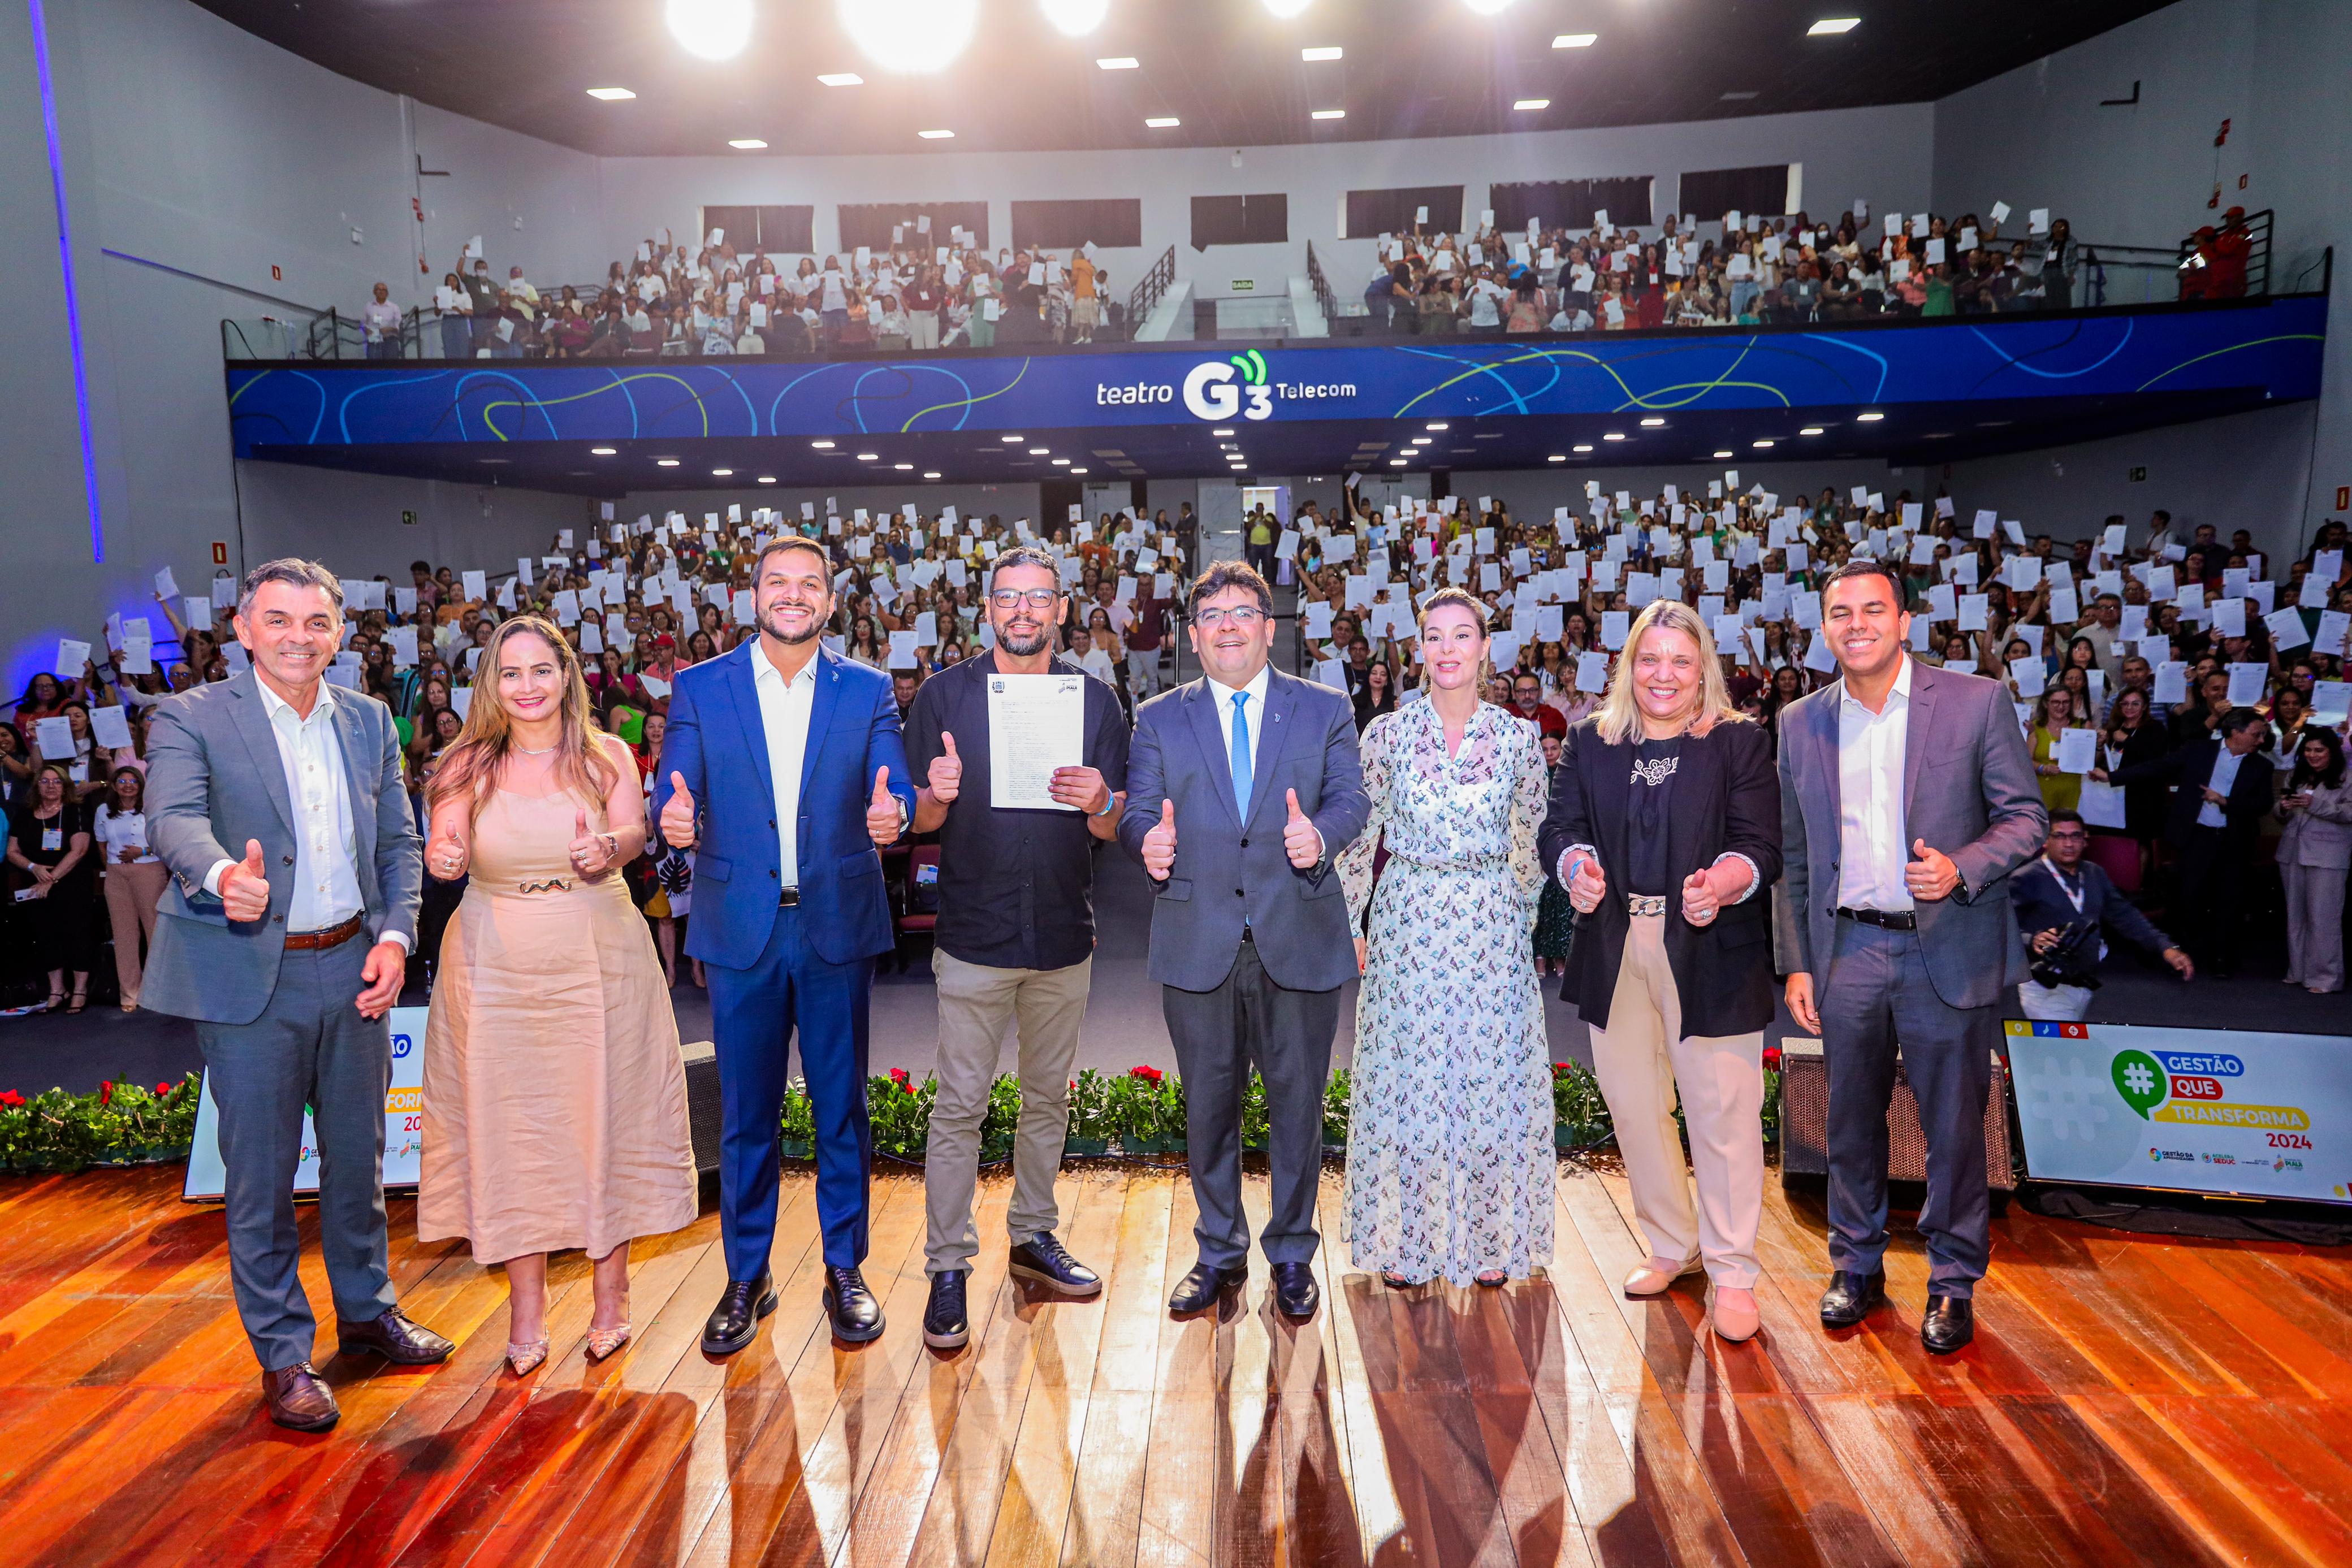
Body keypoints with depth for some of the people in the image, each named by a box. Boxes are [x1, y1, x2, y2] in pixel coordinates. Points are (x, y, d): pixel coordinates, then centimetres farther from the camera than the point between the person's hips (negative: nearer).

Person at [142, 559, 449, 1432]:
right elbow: (175, 820, -23)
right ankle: (283, 1356, 22)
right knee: (260, 1173, 6)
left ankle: (367, 1311, 36)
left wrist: (395, 936, -3)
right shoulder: (190, 721, -6)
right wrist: (222, 876, -45)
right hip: (249, 976, -4)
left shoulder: (369, 722, 8)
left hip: (354, 968, 4)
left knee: (358, 1156, 17)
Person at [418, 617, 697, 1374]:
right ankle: (526, 1311, 19)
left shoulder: (606, 756, -1)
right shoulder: (470, 765, 1)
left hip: (598, 962, -1)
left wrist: (608, 848, -40)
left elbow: (634, 833, -16)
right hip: (497, 965, 1)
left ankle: (611, 1299, 21)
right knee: (508, 1127, 5)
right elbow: (444, 853, -10)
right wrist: (442, 857, -34)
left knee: (604, 1119, 5)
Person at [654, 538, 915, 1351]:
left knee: (843, 1103, 9)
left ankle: (845, 1270, 25)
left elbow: (895, 788, -5)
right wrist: (675, 817, -27)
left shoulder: (868, 690, 4)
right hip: (741, 925, 0)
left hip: (839, 923, 0)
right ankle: (746, 1278, 25)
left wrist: (893, 812, -29)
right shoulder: (699, 688, 4)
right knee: (745, 1112, 9)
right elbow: (674, 792, -2)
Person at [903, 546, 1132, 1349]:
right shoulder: (943, 696, -1)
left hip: (1064, 936, 3)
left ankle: (1033, 1236, 33)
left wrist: (1100, 803, -19)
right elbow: (918, 822, 0)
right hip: (974, 936, -2)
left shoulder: (1095, 699, 4)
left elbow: (1116, 830, 4)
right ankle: (948, 1268, 14)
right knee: (959, 1106, 1)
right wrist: (938, 798, -23)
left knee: (1049, 1100, 15)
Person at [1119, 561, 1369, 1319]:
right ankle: (1219, 1252, 29)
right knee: (1208, 1104, 11)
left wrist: (1323, 833, -23)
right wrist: (1148, 840, -22)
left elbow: (1350, 795, -1)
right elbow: (1139, 808, 1)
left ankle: (1292, 1254, 27)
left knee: (1298, 1101, 8)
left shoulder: (1326, 709, 8)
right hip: (1198, 943, 1)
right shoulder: (1157, 719, 9)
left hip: (1299, 939, 0)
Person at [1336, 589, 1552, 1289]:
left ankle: (1492, 1238, 23)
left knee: (1494, 1077, 6)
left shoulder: (1518, 737, 0)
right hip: (1408, 925, 0)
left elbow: (1529, 841, 9)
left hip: (1493, 928, 1)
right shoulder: (1387, 734, -2)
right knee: (1407, 1079, 6)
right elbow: (1359, 835, 4)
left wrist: (1522, 917, 10)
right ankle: (1404, 1242, 22)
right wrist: (1350, 926, 3)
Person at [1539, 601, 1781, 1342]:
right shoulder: (1591, 741, 9)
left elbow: (1761, 846, -9)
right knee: (1633, 1104, 13)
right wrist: (1576, 866, -20)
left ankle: (1732, 1273, 17)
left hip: (1711, 953, -3)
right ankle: (1674, 1244, 33)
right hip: (1617, 951, 4)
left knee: (1721, 1110, 1)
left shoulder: (1741, 743, -1)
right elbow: (1562, 826, 2)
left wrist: (1723, 882, -30)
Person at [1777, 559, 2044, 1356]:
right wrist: (1799, 962, 7)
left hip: (1949, 950, -2)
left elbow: (2027, 816, -1)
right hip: (1848, 951, 3)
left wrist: (1962, 867, -20)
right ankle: (1856, 1266, 30)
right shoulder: (1801, 723, 5)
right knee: (1851, 1120, 13)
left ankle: (1953, 1283, 25)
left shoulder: (1977, 702, -3)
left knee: (1954, 1125, 7)